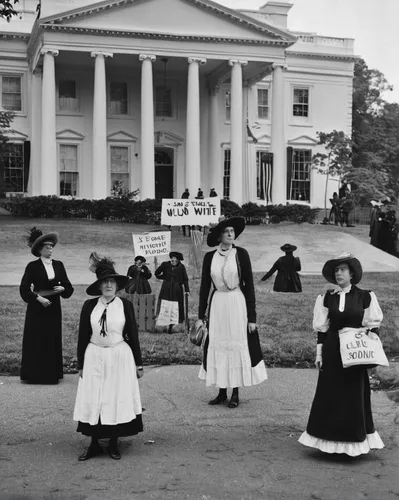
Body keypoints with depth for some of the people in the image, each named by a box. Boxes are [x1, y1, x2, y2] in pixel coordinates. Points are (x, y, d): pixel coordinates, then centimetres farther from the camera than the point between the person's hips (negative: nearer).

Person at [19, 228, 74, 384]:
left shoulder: (58, 265, 7)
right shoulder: (33, 266, -5)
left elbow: (68, 286, 11)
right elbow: (24, 289, -6)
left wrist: (62, 288, -10)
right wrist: (38, 298, -16)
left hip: (54, 308, 4)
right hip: (37, 309, -4)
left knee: (53, 340, 6)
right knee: (37, 341, 0)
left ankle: (52, 374, 13)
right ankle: (35, 375, 7)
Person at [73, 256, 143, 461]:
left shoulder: (125, 305, -2)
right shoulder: (89, 306, 0)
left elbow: (133, 335, 3)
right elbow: (83, 336, 4)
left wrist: (138, 364, 4)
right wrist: (81, 365, 4)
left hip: (120, 357, -1)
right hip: (94, 357, 1)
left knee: (117, 399, 4)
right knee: (93, 400, 3)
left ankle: (113, 443, 18)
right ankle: (94, 444, 15)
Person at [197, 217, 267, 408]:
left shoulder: (241, 254, -4)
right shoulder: (210, 257, 2)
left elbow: (249, 284, -4)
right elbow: (204, 286, 7)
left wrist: (252, 316, -7)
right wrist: (201, 315, 4)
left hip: (237, 303, -2)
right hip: (217, 304, 3)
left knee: (237, 346, 1)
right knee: (217, 347, 5)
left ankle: (235, 393, 11)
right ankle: (222, 391, 15)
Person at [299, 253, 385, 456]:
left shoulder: (364, 297, -1)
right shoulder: (327, 298, 3)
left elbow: (373, 326, 2)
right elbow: (322, 328, 5)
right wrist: (319, 353, 2)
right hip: (332, 350, 1)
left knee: (354, 394, 5)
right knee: (329, 395, 3)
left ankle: (354, 441, 17)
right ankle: (330, 440, 13)